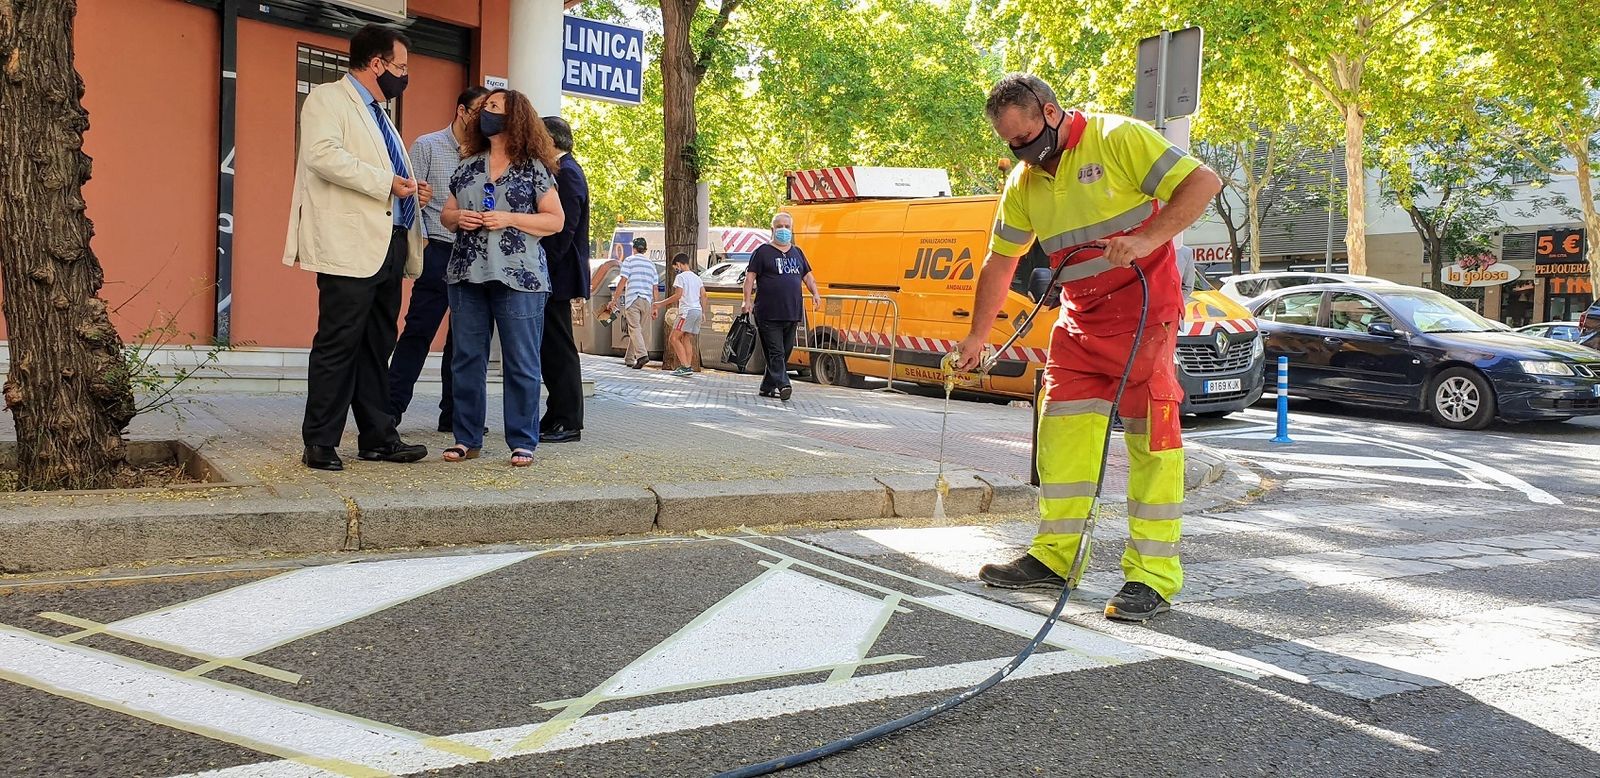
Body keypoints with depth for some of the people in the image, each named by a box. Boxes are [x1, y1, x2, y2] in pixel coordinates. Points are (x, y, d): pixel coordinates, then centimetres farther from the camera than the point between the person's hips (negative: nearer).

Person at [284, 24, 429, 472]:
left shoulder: (379, 115, 25)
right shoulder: (328, 100, -3)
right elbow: (323, 154, -20)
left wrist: (411, 192, 11)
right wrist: (386, 182, -18)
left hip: (388, 245, 9)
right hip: (350, 246, -9)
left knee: (378, 347, 10)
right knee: (338, 345, -6)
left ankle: (378, 437, 16)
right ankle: (320, 443, 1)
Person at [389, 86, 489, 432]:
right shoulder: (427, 146, 2)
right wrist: (420, 241, -11)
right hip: (439, 252, -4)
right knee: (418, 332, -7)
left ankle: (453, 413, 15)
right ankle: (391, 408, -2)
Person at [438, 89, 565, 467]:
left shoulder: (534, 167, 2)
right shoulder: (468, 166, 15)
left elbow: (555, 220, -1)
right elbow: (446, 214, 20)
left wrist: (510, 218, -13)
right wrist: (457, 217, -3)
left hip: (518, 278, -5)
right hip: (467, 275, 5)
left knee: (521, 363, -1)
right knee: (467, 360, 7)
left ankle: (522, 442, 7)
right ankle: (467, 438, 16)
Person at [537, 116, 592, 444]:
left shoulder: (566, 172, -12)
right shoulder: (563, 170, 18)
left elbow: (563, 227, -20)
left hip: (556, 276, -10)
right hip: (553, 276, 10)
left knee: (559, 349, -7)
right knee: (554, 349, 12)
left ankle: (568, 423, -2)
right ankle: (558, 417, 18)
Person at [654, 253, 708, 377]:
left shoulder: (680, 277, -4)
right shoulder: (697, 278, 20)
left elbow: (678, 295, -13)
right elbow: (703, 296, 14)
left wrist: (661, 304, -8)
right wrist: (703, 312, 18)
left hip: (687, 311, -8)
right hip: (698, 311, 8)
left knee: (674, 338, -6)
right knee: (687, 339, 10)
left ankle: (685, 366, -15)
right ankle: (689, 367, 3)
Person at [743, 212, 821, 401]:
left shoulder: (797, 252, 19)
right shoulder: (763, 251, 3)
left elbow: (807, 275, 24)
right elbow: (750, 276, -2)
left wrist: (815, 293, 6)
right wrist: (748, 300, -13)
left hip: (792, 313, 6)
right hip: (768, 313, -6)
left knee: (784, 352, 8)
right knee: (776, 352, -12)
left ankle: (768, 387, 17)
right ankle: (783, 385, -21)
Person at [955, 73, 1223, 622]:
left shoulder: (1118, 138, -12)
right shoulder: (1024, 183, 7)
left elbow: (1203, 182, -16)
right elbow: (1000, 263, 15)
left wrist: (1146, 239, -27)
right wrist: (978, 337, 17)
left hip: (1144, 311, -6)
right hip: (1079, 318, 7)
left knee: (1151, 438, -7)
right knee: (1061, 429, 3)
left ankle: (1153, 576, -3)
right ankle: (1054, 556, 13)